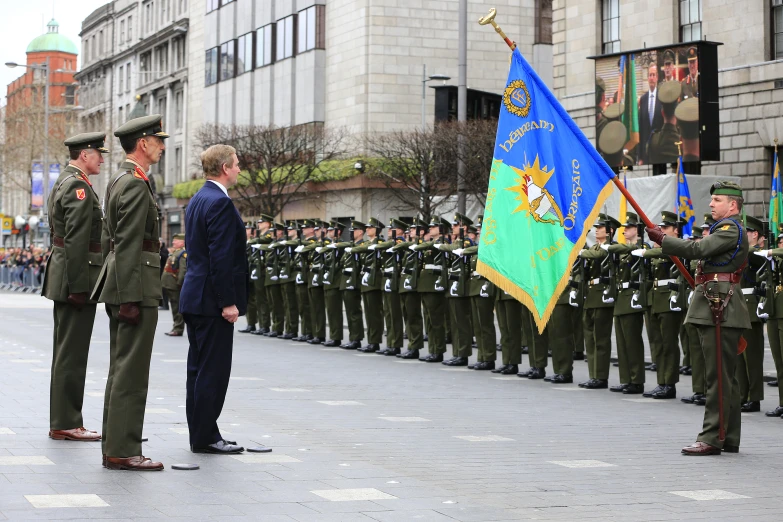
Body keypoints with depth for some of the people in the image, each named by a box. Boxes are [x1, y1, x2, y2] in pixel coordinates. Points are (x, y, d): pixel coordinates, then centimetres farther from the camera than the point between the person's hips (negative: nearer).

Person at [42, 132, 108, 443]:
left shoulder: (64, 183, 17)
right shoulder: (79, 187, -15)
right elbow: (76, 240, -21)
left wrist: (73, 283, 20)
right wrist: (79, 286, -22)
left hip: (63, 277, 11)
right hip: (78, 279, -11)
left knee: (65, 352, 14)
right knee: (72, 353, -6)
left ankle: (62, 421, 20)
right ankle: (66, 423, -2)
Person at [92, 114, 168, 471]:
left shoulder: (118, 181, 18)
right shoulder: (136, 184, -14)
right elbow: (128, 245, -20)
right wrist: (130, 298, -22)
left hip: (119, 286, 11)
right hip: (136, 286, -11)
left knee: (121, 370, 13)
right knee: (132, 372, -8)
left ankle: (114, 446, 18)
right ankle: (122, 451, -6)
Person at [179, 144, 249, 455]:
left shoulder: (197, 200, 15)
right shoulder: (220, 203, -16)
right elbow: (220, 257, -21)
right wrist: (228, 302, -20)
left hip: (195, 297, 10)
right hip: (212, 300, -10)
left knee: (199, 369, 12)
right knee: (213, 370, -5)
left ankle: (201, 434, 18)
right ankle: (205, 437, -2)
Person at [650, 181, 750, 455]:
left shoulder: (730, 228, -10)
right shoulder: (727, 229, 24)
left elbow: (698, 249, -21)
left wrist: (662, 239, -12)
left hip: (720, 310, -11)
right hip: (718, 309, 11)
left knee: (719, 376, -11)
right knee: (726, 377, 12)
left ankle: (712, 439, -12)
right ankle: (730, 438, 17)